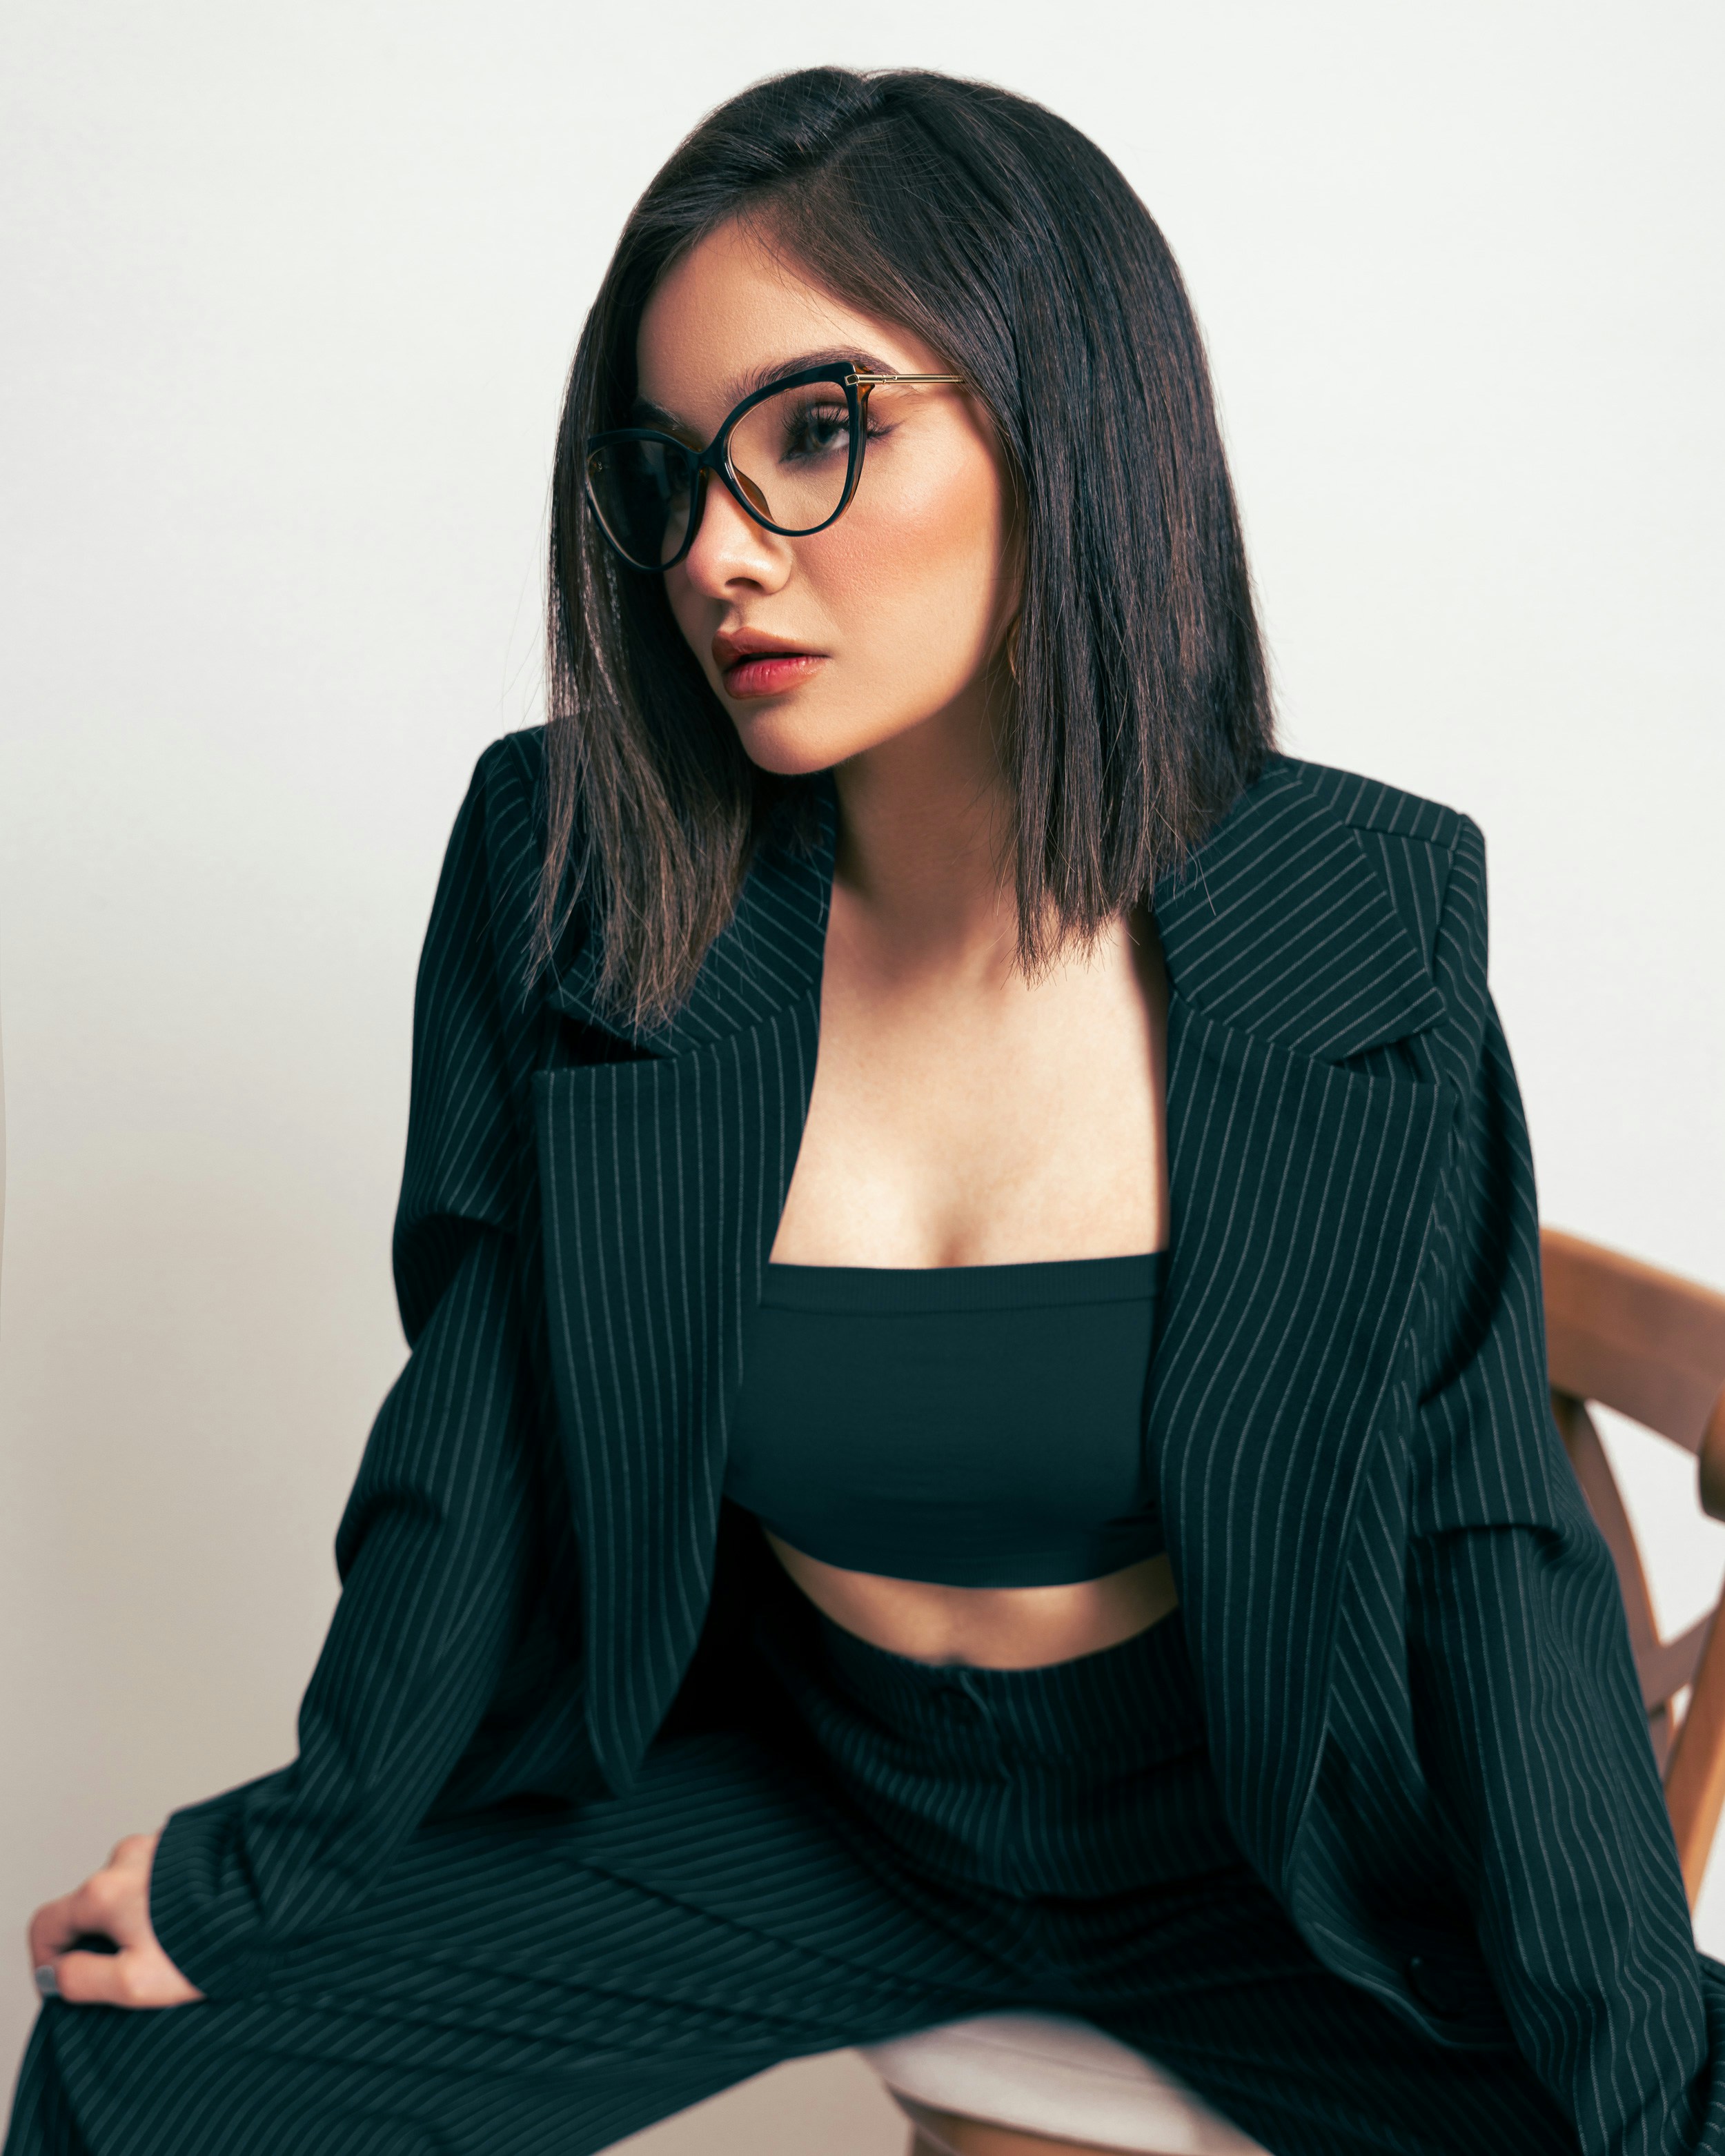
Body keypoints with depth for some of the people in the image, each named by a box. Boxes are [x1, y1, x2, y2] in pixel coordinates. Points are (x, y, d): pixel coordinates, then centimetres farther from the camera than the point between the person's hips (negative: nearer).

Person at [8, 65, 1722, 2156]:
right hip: (797, 1806, 1)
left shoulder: (1366, 925, -17)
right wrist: (292, 1861, 2)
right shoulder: (566, 874, -14)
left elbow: (1484, 1525, -11)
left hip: (1252, 1850, -1)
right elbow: (476, 1437, -4)